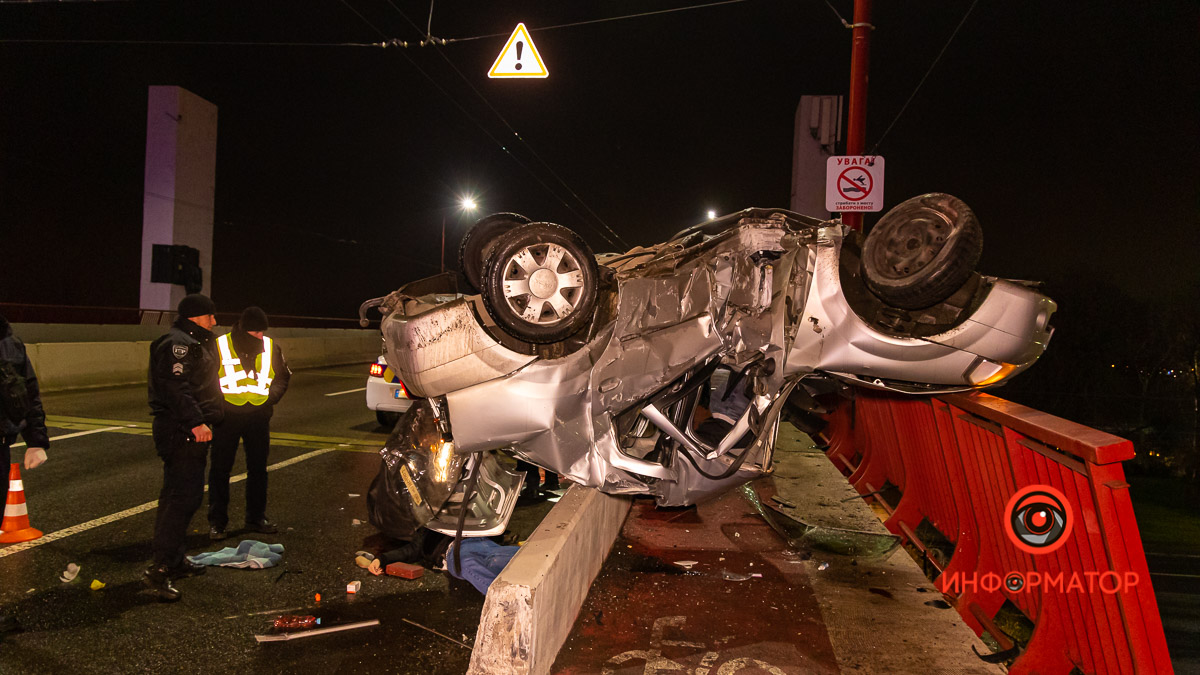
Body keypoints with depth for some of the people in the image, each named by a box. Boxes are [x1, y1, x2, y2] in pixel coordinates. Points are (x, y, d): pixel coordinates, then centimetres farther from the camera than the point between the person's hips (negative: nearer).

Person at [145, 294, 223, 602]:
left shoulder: (196, 343, 22)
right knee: (181, 497, -13)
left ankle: (176, 560, 27)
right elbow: (176, 387, -25)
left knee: (187, 495, 16)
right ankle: (160, 568, -12)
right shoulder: (177, 344, -13)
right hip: (181, 433, -11)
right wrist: (195, 421, -29)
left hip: (191, 431, 11)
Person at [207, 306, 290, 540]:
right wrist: (218, 402, -9)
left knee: (258, 469, 11)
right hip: (227, 416, -3)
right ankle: (217, 522, 10)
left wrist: (270, 398, 2)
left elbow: (283, 376, 16)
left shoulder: (270, 347, 4)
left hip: (258, 416, 3)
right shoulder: (219, 346, -7)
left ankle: (256, 518, 23)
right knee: (220, 470, 1)